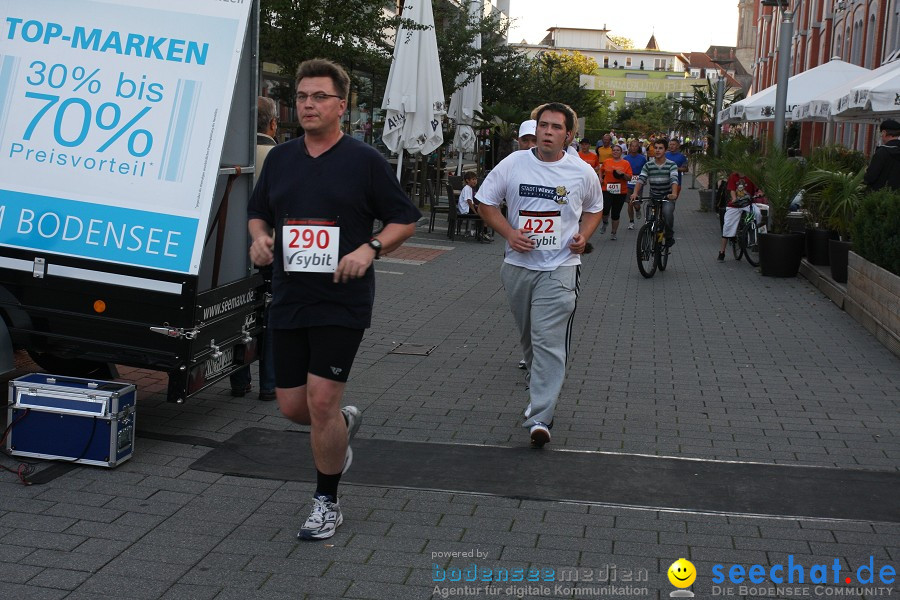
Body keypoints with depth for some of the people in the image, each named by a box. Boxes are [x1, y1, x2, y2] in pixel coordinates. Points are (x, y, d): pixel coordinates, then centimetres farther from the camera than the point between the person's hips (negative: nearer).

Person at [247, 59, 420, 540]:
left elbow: (405, 221, 0)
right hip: (288, 301, 5)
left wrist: (369, 249, -17)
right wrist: (259, 238, -2)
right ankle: (343, 424, 41)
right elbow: (258, 212, 21)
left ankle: (326, 503, 11)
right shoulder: (280, 158, 10)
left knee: (321, 401, -9)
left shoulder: (365, 161, -4)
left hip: (343, 302, -5)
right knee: (292, 405, 7)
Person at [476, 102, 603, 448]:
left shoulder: (583, 172, 0)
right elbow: (486, 203, 7)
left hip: (560, 268, -3)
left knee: (549, 342, -13)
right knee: (528, 337, 16)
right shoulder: (513, 164, 1)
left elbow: (594, 210, 17)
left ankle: (540, 418, -14)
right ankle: (541, 391, 39)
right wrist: (509, 233, -9)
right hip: (518, 264, 3)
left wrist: (583, 235, -4)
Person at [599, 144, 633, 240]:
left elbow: (629, 178, 0)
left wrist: (622, 174, -17)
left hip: (620, 192, 0)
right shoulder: (606, 162, 5)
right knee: (605, 209, -18)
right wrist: (600, 178, 8)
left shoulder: (626, 163, 1)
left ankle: (613, 233, 19)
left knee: (616, 214, 5)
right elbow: (601, 170, 25)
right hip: (607, 190, 0)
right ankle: (605, 222, 14)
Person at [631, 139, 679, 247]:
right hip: (653, 197, 3)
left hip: (667, 198, -3)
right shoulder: (648, 165, -1)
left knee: (667, 211, -32)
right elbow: (641, 179, -13)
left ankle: (669, 237, -11)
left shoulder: (671, 165, -8)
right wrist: (635, 192, -32)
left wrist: (674, 193, -43)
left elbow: (674, 180, -23)